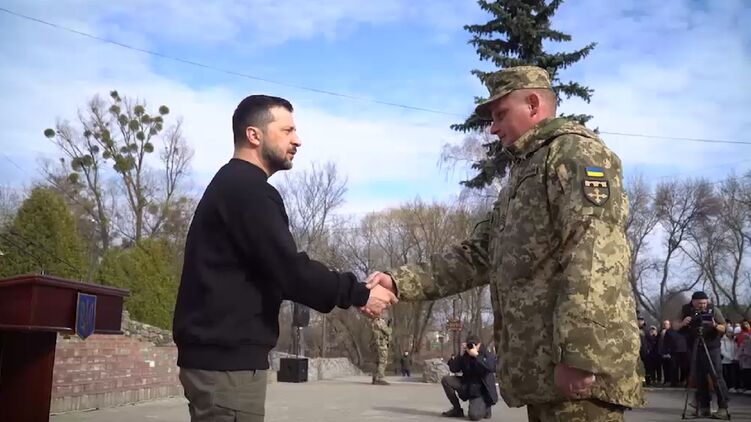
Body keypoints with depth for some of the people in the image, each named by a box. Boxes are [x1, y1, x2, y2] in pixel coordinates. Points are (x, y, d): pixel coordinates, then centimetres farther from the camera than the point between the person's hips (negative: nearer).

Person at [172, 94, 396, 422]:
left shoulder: (231, 185, 19)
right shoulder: (248, 189, -14)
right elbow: (289, 269, -19)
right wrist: (358, 294, -9)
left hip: (219, 352, 10)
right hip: (228, 358, -10)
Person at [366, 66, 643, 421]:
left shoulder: (576, 151, -4)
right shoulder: (521, 177, 26)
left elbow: (595, 254, -18)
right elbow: (477, 256, 20)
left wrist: (579, 356, -25)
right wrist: (399, 281, 8)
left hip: (575, 369, -9)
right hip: (541, 368, 9)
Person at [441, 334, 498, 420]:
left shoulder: (487, 355, -12)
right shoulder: (465, 356, -2)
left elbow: (491, 368, -33)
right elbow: (453, 369, -5)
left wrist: (476, 355, -34)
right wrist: (460, 356, -17)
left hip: (481, 391, -5)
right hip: (466, 386, 5)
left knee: (474, 415, -27)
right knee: (446, 380, -13)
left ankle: (485, 408, 13)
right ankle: (457, 409, 2)